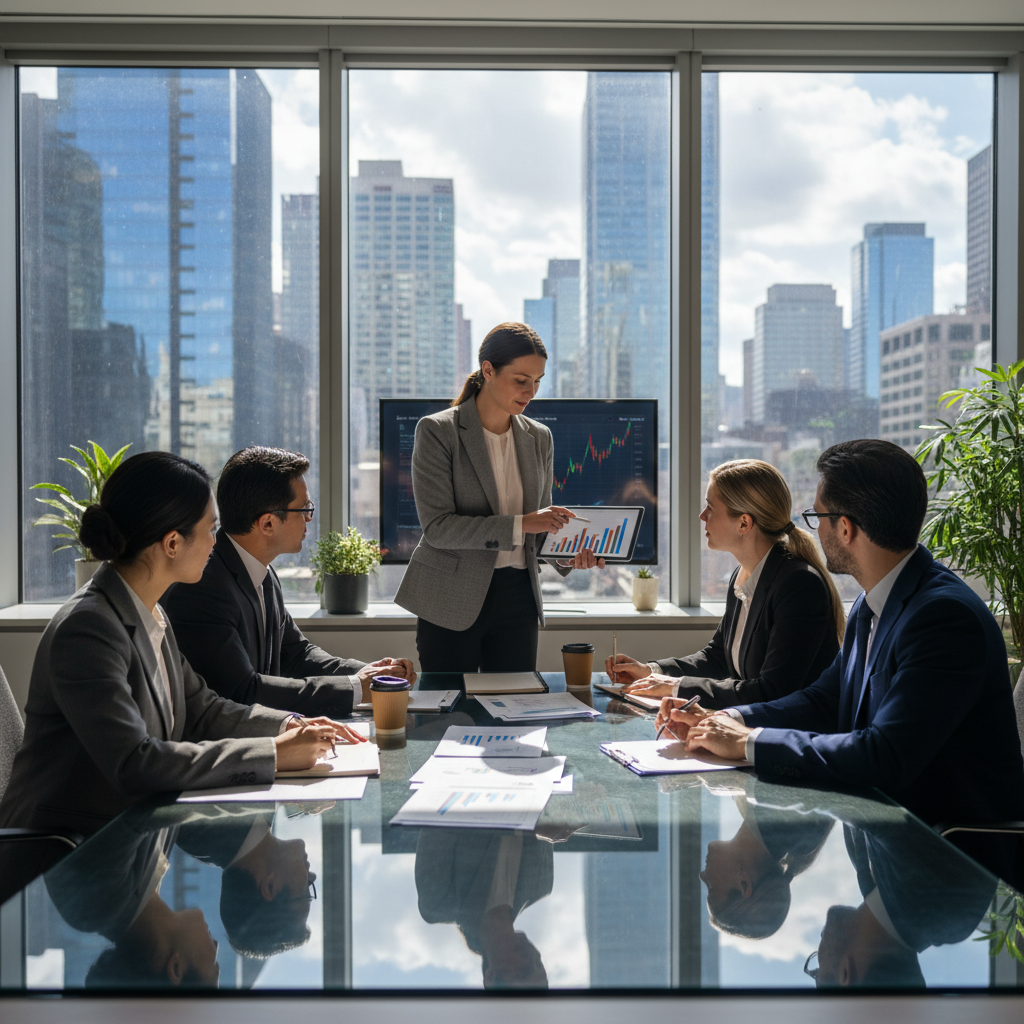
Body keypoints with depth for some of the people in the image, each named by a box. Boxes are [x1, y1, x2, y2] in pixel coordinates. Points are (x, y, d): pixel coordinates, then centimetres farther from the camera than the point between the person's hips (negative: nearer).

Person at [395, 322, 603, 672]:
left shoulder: (539, 438, 9)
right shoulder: (438, 431, -7)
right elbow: (436, 527, -15)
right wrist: (518, 525, -23)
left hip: (517, 599, 5)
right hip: (451, 601, -4)